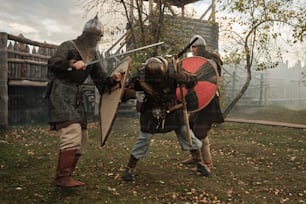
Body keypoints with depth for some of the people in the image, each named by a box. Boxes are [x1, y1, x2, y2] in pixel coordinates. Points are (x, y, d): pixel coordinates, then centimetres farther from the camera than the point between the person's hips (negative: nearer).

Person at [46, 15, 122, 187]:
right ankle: (62, 177, -12)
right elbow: (53, 63, -18)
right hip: (61, 93, -8)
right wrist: (72, 63, -29)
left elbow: (102, 80, 13)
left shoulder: (93, 55, 16)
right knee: (72, 134, -21)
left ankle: (66, 176, 19)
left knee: (81, 139, 7)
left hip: (77, 96, 8)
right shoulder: (69, 46, -4)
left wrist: (112, 79, -6)